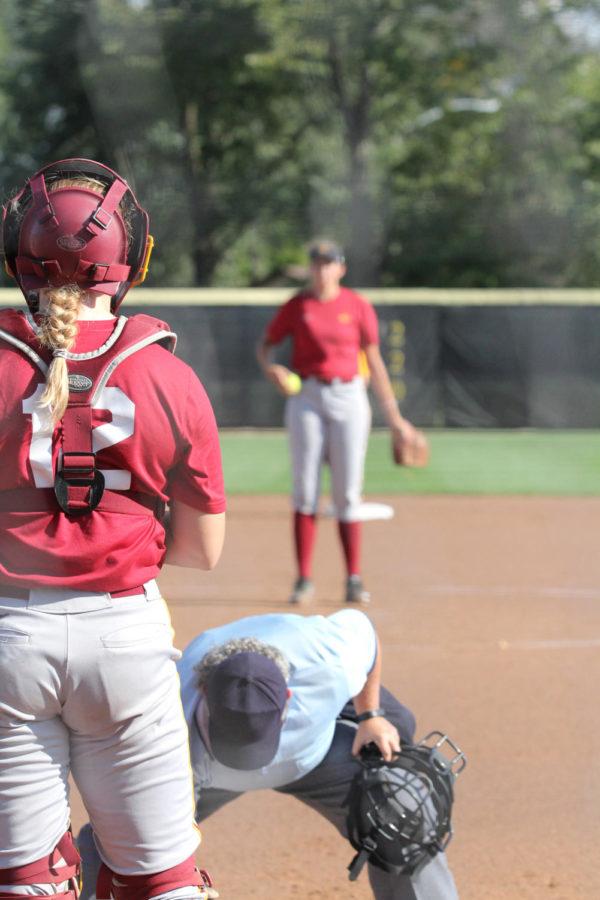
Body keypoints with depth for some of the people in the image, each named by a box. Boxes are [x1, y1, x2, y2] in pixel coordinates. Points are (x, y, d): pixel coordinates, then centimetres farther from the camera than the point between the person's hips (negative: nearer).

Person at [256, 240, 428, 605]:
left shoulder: (358, 307, 2)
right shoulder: (297, 306, 3)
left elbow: (375, 362, 5)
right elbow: (265, 344, 10)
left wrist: (395, 418, 4)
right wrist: (270, 367, -14)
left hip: (348, 397, 0)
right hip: (306, 397, 0)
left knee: (348, 492, -2)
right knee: (305, 489, 0)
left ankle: (354, 579, 4)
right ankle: (304, 578, 5)